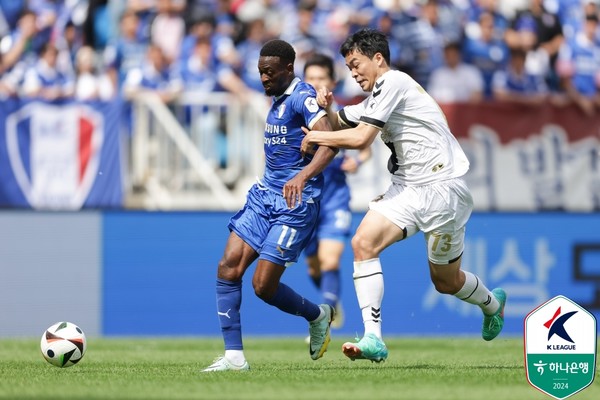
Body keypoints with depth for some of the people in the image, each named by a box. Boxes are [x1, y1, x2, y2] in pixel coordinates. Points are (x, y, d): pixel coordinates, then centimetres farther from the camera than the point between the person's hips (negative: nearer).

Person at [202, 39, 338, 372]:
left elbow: (330, 141, -29)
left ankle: (318, 316, 20)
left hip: (295, 203, -9)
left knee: (264, 285, -9)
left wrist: (303, 176, -43)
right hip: (264, 195, 9)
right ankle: (234, 355, -5)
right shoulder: (278, 98, 15)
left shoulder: (302, 97, -14)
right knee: (228, 267, -7)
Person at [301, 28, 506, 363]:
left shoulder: (392, 82, -13)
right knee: (364, 242, -15)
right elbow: (338, 125, 18)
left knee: (445, 280, 5)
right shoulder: (374, 101, 17)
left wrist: (316, 137, -8)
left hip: (442, 188, -9)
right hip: (408, 188, 9)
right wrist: (325, 108, -4)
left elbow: (361, 138, -20)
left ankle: (492, 303, 39)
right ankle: (373, 338, -20)